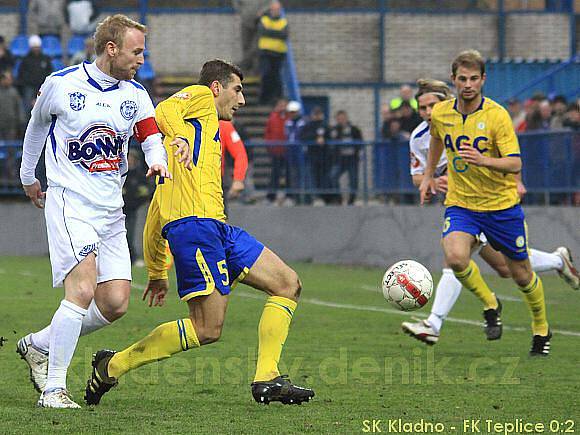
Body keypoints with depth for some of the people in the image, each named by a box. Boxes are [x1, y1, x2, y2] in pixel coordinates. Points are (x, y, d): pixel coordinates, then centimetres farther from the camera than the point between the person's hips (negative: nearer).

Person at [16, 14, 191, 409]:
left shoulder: (135, 94, 7)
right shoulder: (61, 84, -3)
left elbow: (153, 137, 9)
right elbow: (37, 125, 15)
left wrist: (158, 161, -15)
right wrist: (28, 176, 26)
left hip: (111, 211, 6)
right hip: (68, 200, -6)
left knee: (116, 303, -2)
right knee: (82, 290, -22)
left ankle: (39, 345, 18)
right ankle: (53, 388, -15)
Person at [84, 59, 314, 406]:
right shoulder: (201, 98, 12)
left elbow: (156, 209, 31)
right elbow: (165, 110, -14)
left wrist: (157, 271, 32)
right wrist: (179, 136, -33)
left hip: (217, 228, 10)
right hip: (195, 221, -10)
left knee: (289, 285, 6)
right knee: (207, 329, -13)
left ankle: (267, 380, 2)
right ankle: (111, 367, -2)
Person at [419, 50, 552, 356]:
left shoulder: (497, 115, -16)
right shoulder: (440, 113, -2)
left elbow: (515, 163, -22)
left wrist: (483, 160, -38)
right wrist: (428, 175, 23)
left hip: (501, 204, -2)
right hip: (460, 203, 2)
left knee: (521, 274, 8)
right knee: (455, 257, -26)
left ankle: (541, 330, 35)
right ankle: (490, 305, 2)